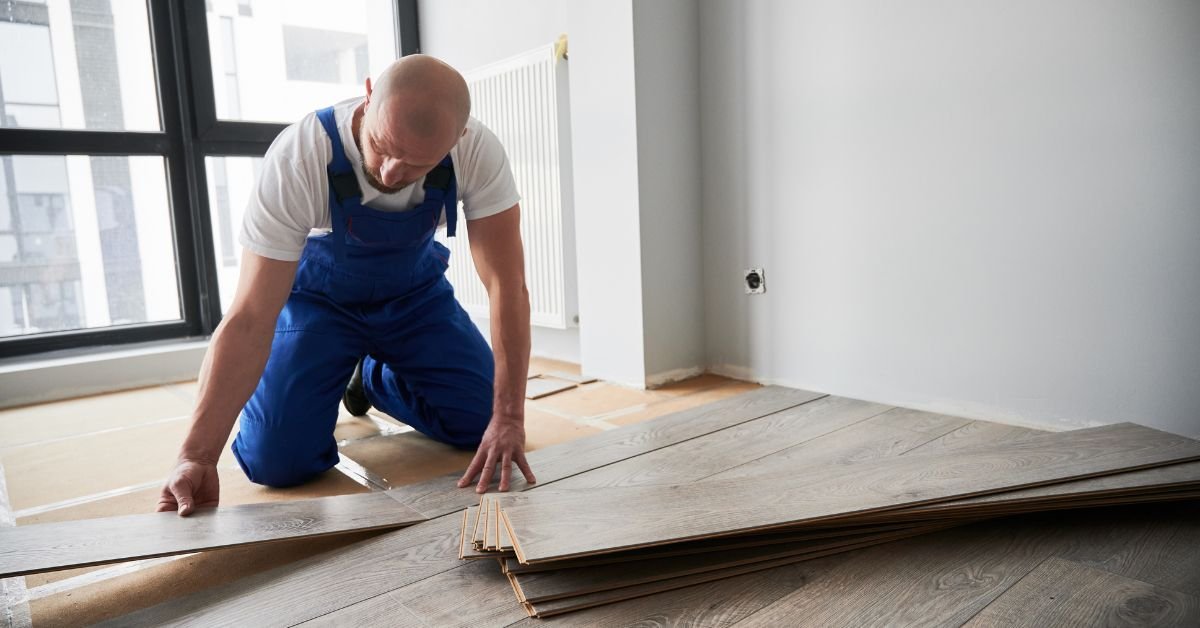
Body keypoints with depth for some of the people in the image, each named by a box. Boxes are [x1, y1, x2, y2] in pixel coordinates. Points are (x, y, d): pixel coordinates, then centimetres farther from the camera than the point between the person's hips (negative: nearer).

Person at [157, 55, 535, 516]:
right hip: (318, 296, -2)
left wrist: (508, 418, -33)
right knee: (274, 461, -16)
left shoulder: (478, 152, -29)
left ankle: (375, 379, 20)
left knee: (483, 426, -9)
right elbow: (250, 318, -33)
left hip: (415, 292, 2)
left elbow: (506, 285, -27)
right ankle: (337, 378, 19)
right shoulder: (298, 156, -33)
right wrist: (196, 456, -39)